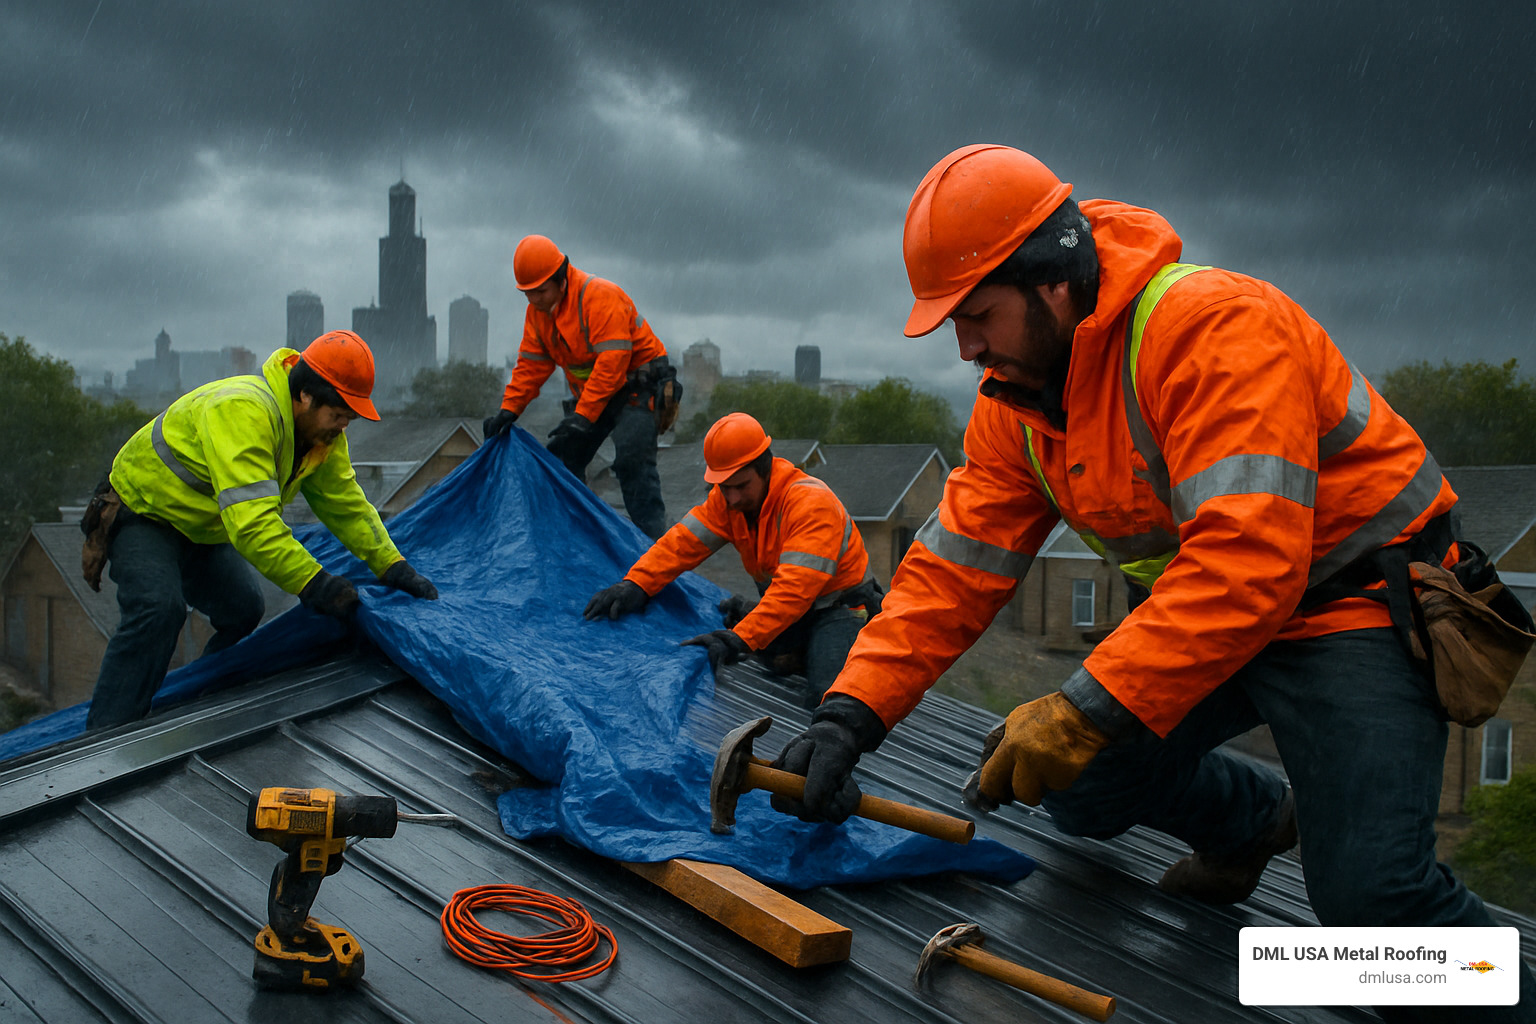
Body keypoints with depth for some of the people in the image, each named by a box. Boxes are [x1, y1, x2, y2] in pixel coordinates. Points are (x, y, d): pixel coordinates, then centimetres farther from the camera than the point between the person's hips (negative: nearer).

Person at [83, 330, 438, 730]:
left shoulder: (322, 429, -8)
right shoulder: (243, 412, -37)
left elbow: (347, 504, 0)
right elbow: (252, 522, -45)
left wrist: (393, 567, -9)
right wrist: (313, 583, -46)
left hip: (202, 531, 9)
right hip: (142, 513, -9)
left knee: (244, 611, 8)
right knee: (159, 609, -28)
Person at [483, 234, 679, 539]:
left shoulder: (601, 296, -24)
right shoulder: (538, 311, 2)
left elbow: (611, 363, -29)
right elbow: (531, 365, 8)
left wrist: (582, 416, -32)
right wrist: (509, 409, -3)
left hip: (638, 385, -9)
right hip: (591, 393, 9)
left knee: (631, 460, -24)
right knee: (561, 458, 6)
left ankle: (652, 544, -23)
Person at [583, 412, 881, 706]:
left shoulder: (812, 502, -29)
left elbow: (795, 587, -36)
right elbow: (683, 542, -8)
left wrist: (740, 639, -43)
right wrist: (635, 584, -24)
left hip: (839, 603, -7)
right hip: (788, 606, 7)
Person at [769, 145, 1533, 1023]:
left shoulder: (1217, 325, -28)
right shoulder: (1017, 398, -2)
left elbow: (1248, 560, -36)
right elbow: (955, 568, -3)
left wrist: (1090, 708, -39)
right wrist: (849, 716, -15)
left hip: (1359, 603, -8)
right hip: (1202, 614, 8)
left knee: (1371, 893, -23)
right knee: (1079, 788, 3)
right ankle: (1255, 817, 33)